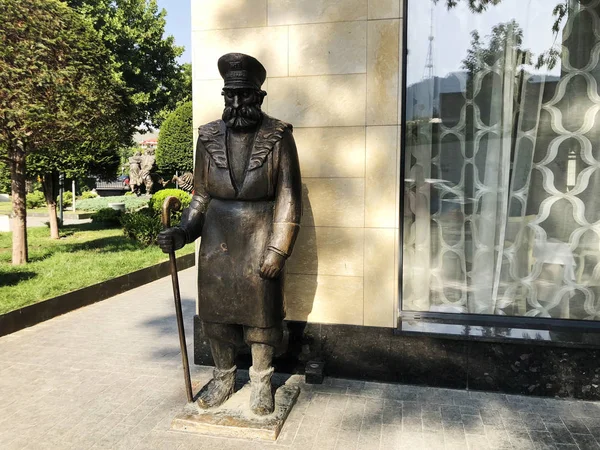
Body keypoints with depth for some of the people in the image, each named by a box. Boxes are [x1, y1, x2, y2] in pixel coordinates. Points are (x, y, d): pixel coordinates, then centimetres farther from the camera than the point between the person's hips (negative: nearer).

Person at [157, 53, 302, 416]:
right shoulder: (210, 138, 4)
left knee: (262, 314, 7)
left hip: (260, 242, -3)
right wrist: (182, 233, -5)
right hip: (218, 241, 3)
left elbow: (289, 197, -7)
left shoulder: (278, 137, -5)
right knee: (216, 310, 11)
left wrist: (278, 249, -13)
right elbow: (202, 195, 9)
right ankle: (224, 378, 31)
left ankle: (261, 382, 27)